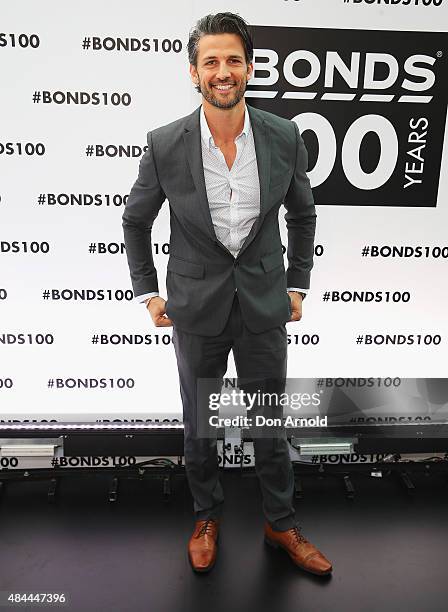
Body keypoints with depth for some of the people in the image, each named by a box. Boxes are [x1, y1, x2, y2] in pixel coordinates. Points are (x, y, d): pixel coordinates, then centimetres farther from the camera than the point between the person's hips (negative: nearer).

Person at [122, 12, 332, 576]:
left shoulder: (284, 138, -7)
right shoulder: (165, 145, -11)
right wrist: (147, 293, 2)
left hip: (265, 303, 1)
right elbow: (135, 221, 3)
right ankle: (207, 518, 42)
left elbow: (302, 215, 8)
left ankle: (281, 524, 38)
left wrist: (297, 286, 7)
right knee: (199, 424, 16)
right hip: (197, 307, 0)